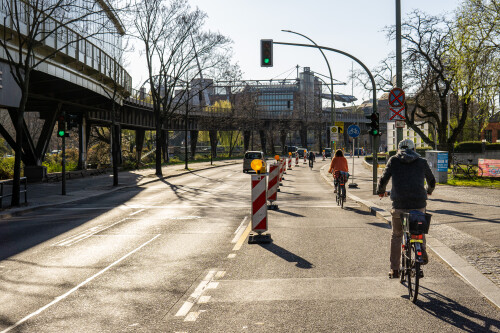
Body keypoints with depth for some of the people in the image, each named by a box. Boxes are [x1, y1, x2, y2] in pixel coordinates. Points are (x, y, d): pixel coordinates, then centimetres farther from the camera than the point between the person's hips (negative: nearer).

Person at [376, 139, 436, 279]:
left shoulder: (393, 161, 5)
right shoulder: (422, 162, 10)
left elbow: (383, 180, 5)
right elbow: (432, 181, 24)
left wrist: (380, 191, 27)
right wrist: (428, 191, 45)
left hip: (399, 205, -1)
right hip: (419, 204, 2)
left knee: (396, 236, 15)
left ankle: (394, 270, 16)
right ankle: (422, 251, 8)